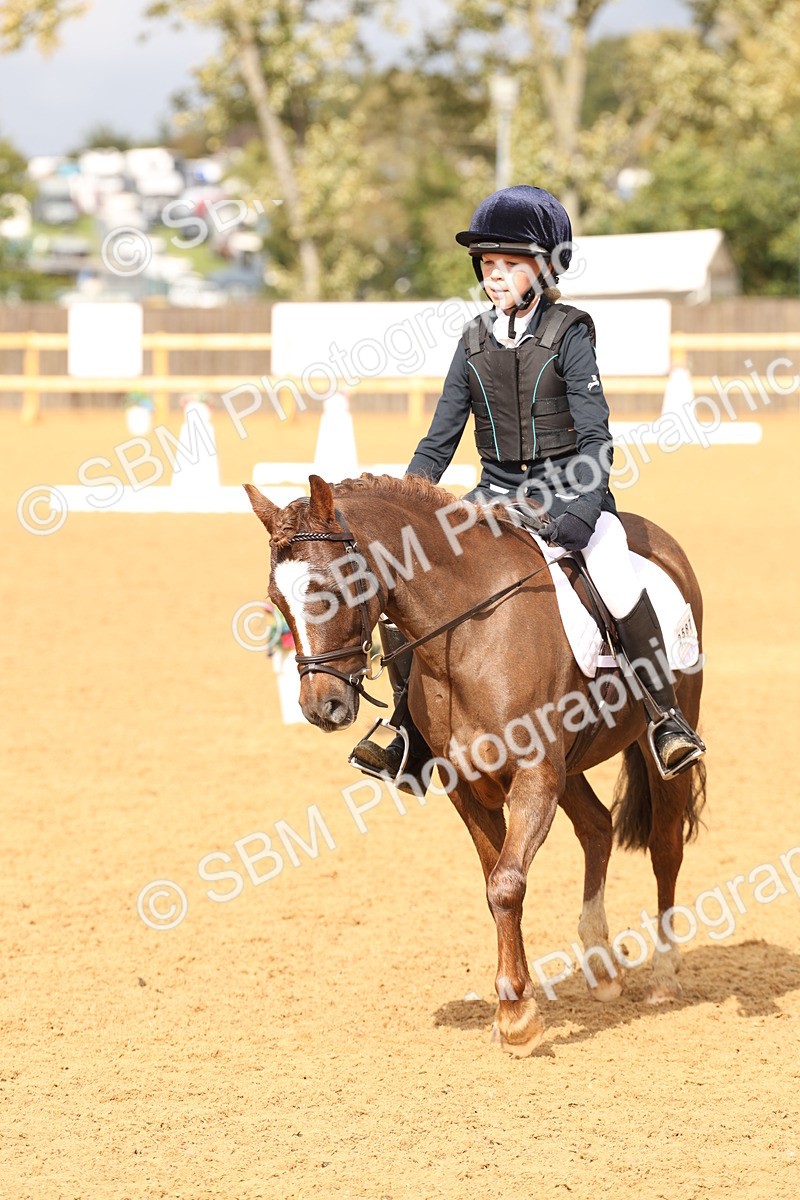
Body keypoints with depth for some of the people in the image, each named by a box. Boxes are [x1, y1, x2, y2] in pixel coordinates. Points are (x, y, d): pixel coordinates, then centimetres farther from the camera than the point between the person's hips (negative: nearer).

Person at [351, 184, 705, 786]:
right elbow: (441, 438, 9)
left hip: (568, 487, -5)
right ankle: (411, 728, -2)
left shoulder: (568, 334, -7)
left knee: (614, 573, -34)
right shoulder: (476, 340, 6)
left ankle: (668, 717, -21)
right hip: (497, 495, 5)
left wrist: (581, 514, -27)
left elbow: (595, 437, -13)